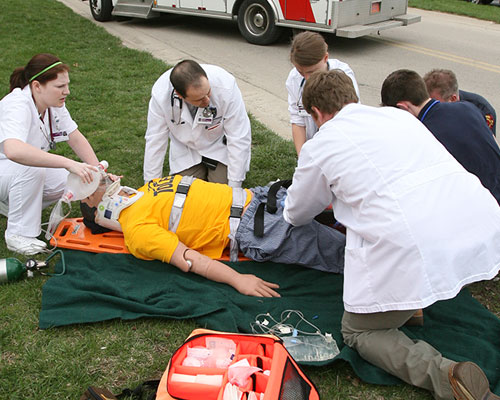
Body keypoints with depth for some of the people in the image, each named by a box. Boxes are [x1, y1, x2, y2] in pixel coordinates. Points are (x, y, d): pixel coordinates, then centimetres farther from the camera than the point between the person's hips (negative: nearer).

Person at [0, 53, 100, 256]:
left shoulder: (54, 103, -9)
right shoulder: (17, 107, -33)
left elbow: (77, 139, -3)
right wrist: (69, 163, -55)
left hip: (22, 173, 7)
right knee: (31, 169, -36)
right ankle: (18, 234, -18)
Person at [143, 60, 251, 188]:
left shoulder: (226, 86, -35)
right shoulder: (160, 94, -30)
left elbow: (239, 139, -27)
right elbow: (155, 140, -18)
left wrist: (234, 187, -25)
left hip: (220, 146, -1)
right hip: (185, 151, 2)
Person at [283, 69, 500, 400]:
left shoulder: (320, 146, 8)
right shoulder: (399, 115, 23)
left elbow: (296, 216, 24)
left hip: (415, 253, -6)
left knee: (358, 332, 16)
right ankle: (413, 305, 21)